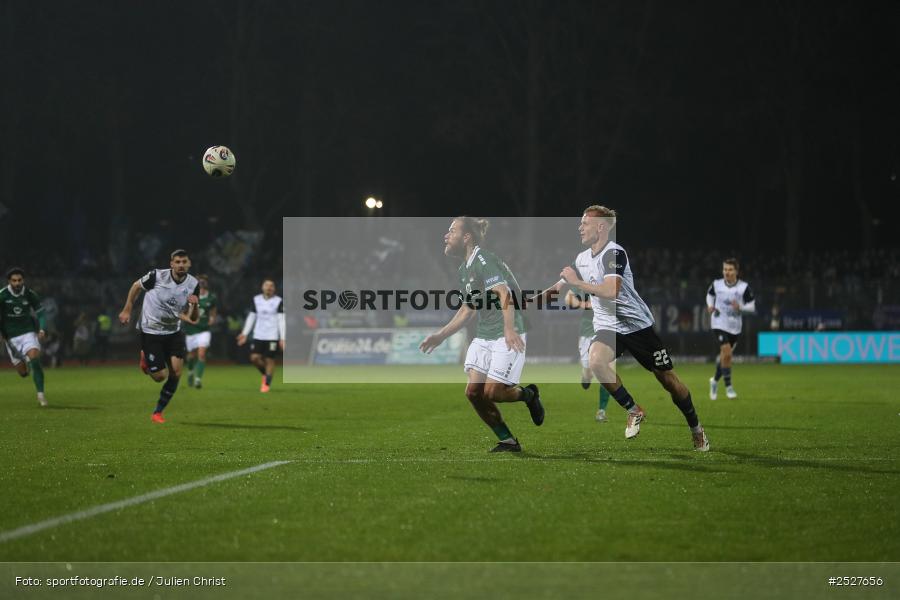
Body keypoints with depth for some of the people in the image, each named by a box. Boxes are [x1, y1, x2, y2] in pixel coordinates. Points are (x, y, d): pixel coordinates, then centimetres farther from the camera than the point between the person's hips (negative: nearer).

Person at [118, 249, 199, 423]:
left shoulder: (193, 285, -9)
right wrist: (126, 310, 4)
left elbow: (194, 319, -6)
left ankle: (158, 412, 9)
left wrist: (194, 306, -27)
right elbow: (136, 286, 2)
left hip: (174, 332, 3)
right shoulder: (157, 275, -18)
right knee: (160, 376, -7)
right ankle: (145, 358, 28)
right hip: (150, 331, -3)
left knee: (176, 373, -10)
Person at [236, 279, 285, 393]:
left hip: (272, 336, -3)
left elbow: (281, 320, -5)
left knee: (269, 360, -1)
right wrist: (244, 333, 9)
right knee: (254, 358, -7)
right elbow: (251, 317, 14)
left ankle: (267, 383, 13)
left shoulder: (278, 301, -4)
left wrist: (282, 338, -9)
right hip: (258, 335, 3)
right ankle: (265, 374, 21)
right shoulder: (256, 300, 7)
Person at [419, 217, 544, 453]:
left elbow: (504, 294, -26)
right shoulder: (464, 269, 15)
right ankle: (508, 441, 9)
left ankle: (529, 394, 21)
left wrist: (509, 329, -39)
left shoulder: (483, 259, -14)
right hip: (483, 335, 9)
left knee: (492, 392, -11)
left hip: (507, 336, -9)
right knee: (473, 391, -2)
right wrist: (441, 335, 23)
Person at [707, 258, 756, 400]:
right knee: (726, 352, -18)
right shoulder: (717, 284, -4)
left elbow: (752, 307, -3)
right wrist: (710, 305, -2)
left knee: (725, 355, 13)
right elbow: (710, 294, 18)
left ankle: (715, 380, 40)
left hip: (735, 327, 2)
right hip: (719, 323, -2)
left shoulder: (744, 287, -8)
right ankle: (728, 386, -5)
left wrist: (740, 307, -23)